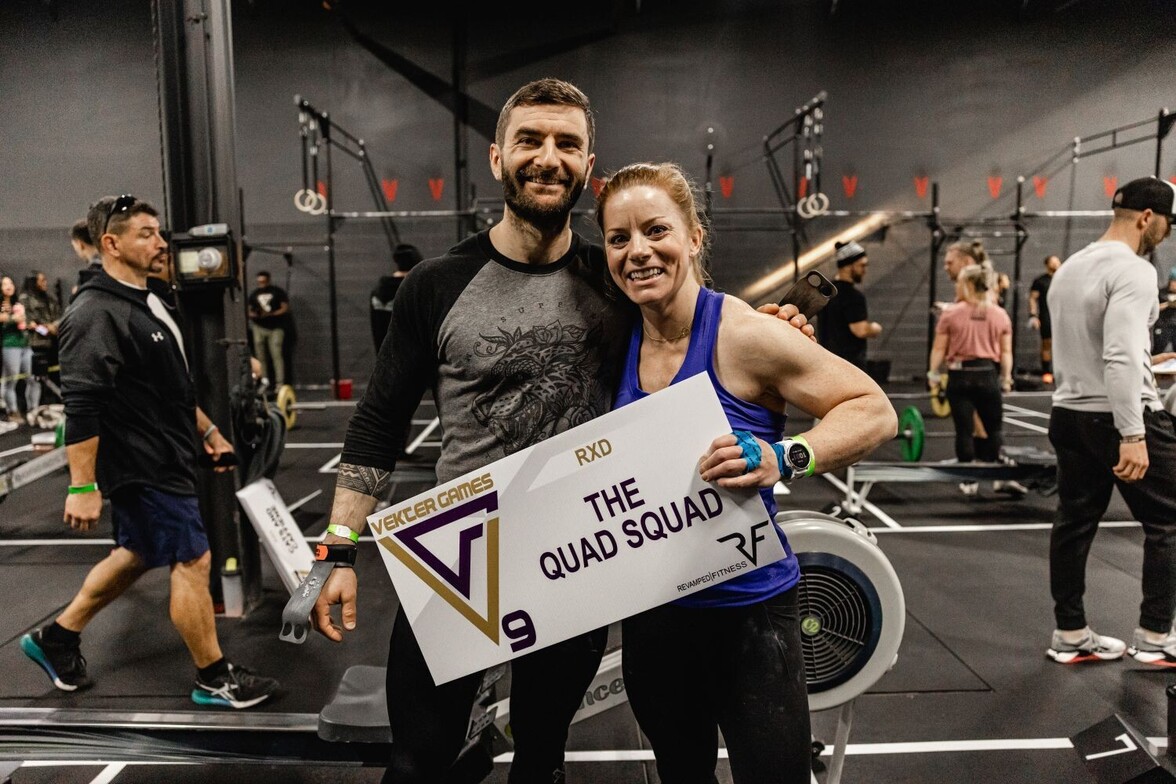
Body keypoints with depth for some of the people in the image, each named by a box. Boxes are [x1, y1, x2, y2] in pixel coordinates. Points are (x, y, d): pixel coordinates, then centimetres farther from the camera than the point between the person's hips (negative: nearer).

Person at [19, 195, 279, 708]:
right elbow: (81, 407, -24)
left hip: (166, 458, 10)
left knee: (138, 554, 21)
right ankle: (214, 680, 13)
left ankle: (57, 638, 38)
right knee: (192, 561, -2)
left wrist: (206, 430, 22)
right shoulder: (96, 314, -20)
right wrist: (82, 487, -26)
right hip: (141, 467, -10)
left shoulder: (146, 303, 12)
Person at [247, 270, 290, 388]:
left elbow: (285, 308, -3)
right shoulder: (254, 294, 13)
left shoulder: (278, 291, 2)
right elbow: (249, 310, 14)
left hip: (275, 328, -4)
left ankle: (280, 383, -13)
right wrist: (252, 315, -10)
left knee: (277, 355, -12)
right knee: (260, 357, 1)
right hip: (259, 328, 4)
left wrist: (270, 314, -16)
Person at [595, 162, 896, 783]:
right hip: (651, 610, 6)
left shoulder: (743, 335, -18)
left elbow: (874, 411, -15)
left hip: (748, 610, -5)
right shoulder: (620, 344, -1)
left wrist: (785, 458, -31)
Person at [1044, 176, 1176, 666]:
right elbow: (1121, 356, -27)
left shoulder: (1070, 267, 14)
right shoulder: (1132, 270, -16)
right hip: (1122, 418, -9)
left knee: (1074, 523, 11)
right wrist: (1132, 434, -29)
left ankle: (1070, 636, 19)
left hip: (1069, 414, 9)